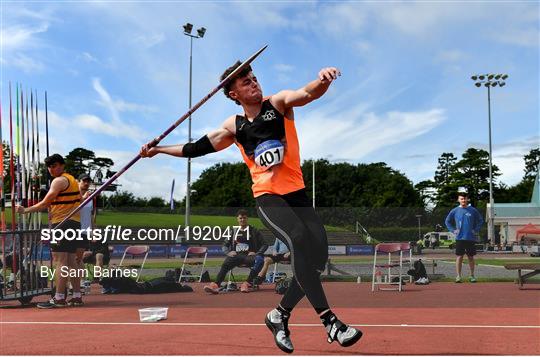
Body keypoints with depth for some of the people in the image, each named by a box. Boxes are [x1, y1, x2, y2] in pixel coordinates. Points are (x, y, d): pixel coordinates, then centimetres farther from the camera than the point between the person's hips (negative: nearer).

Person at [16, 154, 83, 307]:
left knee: (60, 261, -10)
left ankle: (59, 298, -12)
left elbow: (44, 204, -11)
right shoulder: (72, 179, 20)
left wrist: (25, 210, -1)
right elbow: (79, 200, 21)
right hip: (74, 223, 10)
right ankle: (77, 296, 11)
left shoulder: (59, 181, -9)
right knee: (71, 261, 10)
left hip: (62, 223, -10)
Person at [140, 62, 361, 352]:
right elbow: (198, 148, 20)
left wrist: (322, 81, -41)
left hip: (297, 195, 2)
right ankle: (329, 320, -31)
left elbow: (308, 93, -19)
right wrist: (159, 149, 21)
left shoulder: (279, 103, 3)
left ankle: (280, 315, 14)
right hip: (267, 198, -1)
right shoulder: (234, 127, 8)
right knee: (298, 237, -30)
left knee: (317, 257, -10)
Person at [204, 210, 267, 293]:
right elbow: (225, 246, 21)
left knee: (259, 260, -36)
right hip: (236, 256, 2)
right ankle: (216, 285, -49)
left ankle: (247, 283, -37)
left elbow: (264, 245, 10)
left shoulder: (253, 231, 13)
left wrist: (257, 253, -8)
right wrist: (228, 252, -1)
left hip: (249, 256, -2)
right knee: (225, 264, -32)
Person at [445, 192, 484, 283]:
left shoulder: (473, 210, 3)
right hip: (459, 238, 0)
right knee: (459, 257, -2)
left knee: (471, 257, 7)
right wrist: (453, 230, 3)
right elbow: (447, 221, 13)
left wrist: (476, 230, 3)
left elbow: (480, 220, 13)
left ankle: (472, 276, 16)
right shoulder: (455, 211, 3)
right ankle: (458, 276, 2)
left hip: (471, 238, 1)